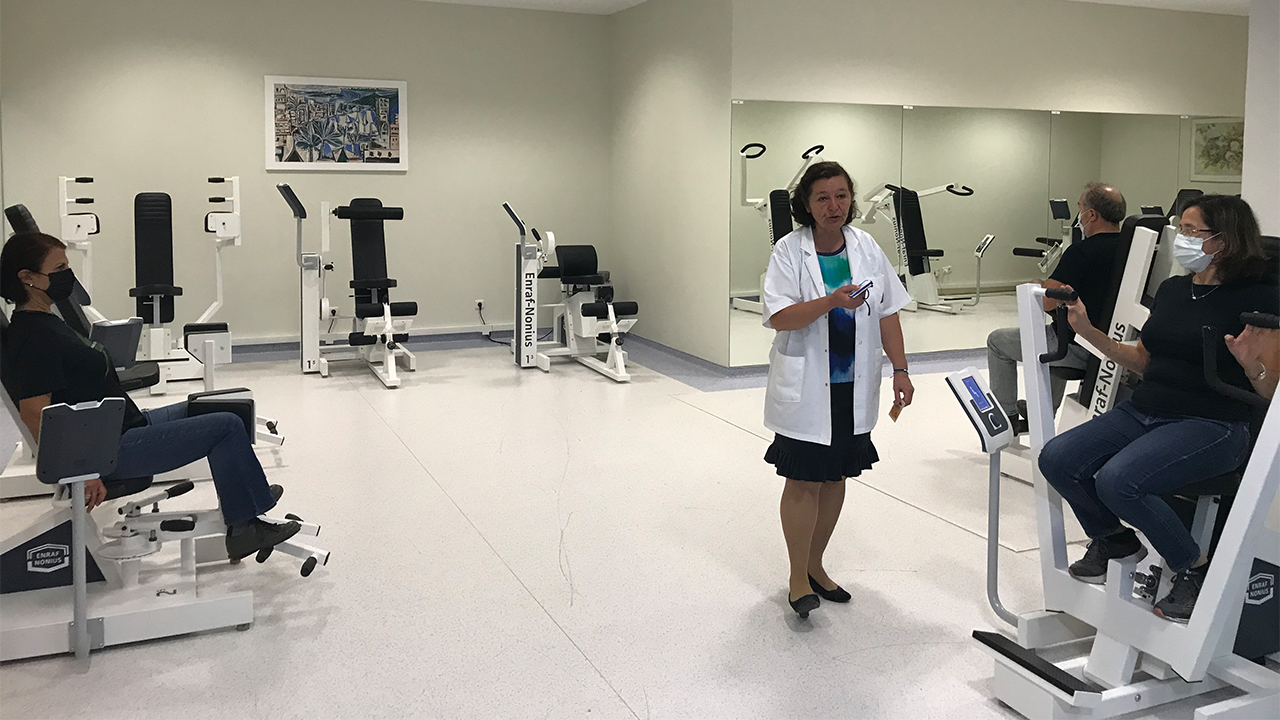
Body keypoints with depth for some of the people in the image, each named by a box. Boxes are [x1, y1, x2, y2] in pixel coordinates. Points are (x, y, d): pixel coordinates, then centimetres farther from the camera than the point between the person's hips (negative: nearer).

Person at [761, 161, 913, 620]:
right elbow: (779, 317, -17)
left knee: (835, 477, 13)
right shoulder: (789, 251, -8)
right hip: (805, 387, -4)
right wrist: (830, 302, -30)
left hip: (853, 386, 5)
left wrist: (900, 369, 1)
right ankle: (799, 578, 12)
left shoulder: (866, 248, 4)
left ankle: (816, 565, 30)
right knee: (803, 480, -2)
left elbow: (887, 313, 7)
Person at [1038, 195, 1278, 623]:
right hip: (1143, 411, 7)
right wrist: (1089, 332, 11)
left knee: (1119, 480, -31)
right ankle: (1112, 539, 15)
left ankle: (1194, 568, -5)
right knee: (1056, 459, -13)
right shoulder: (1172, 289, 14)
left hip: (1211, 426, -7)